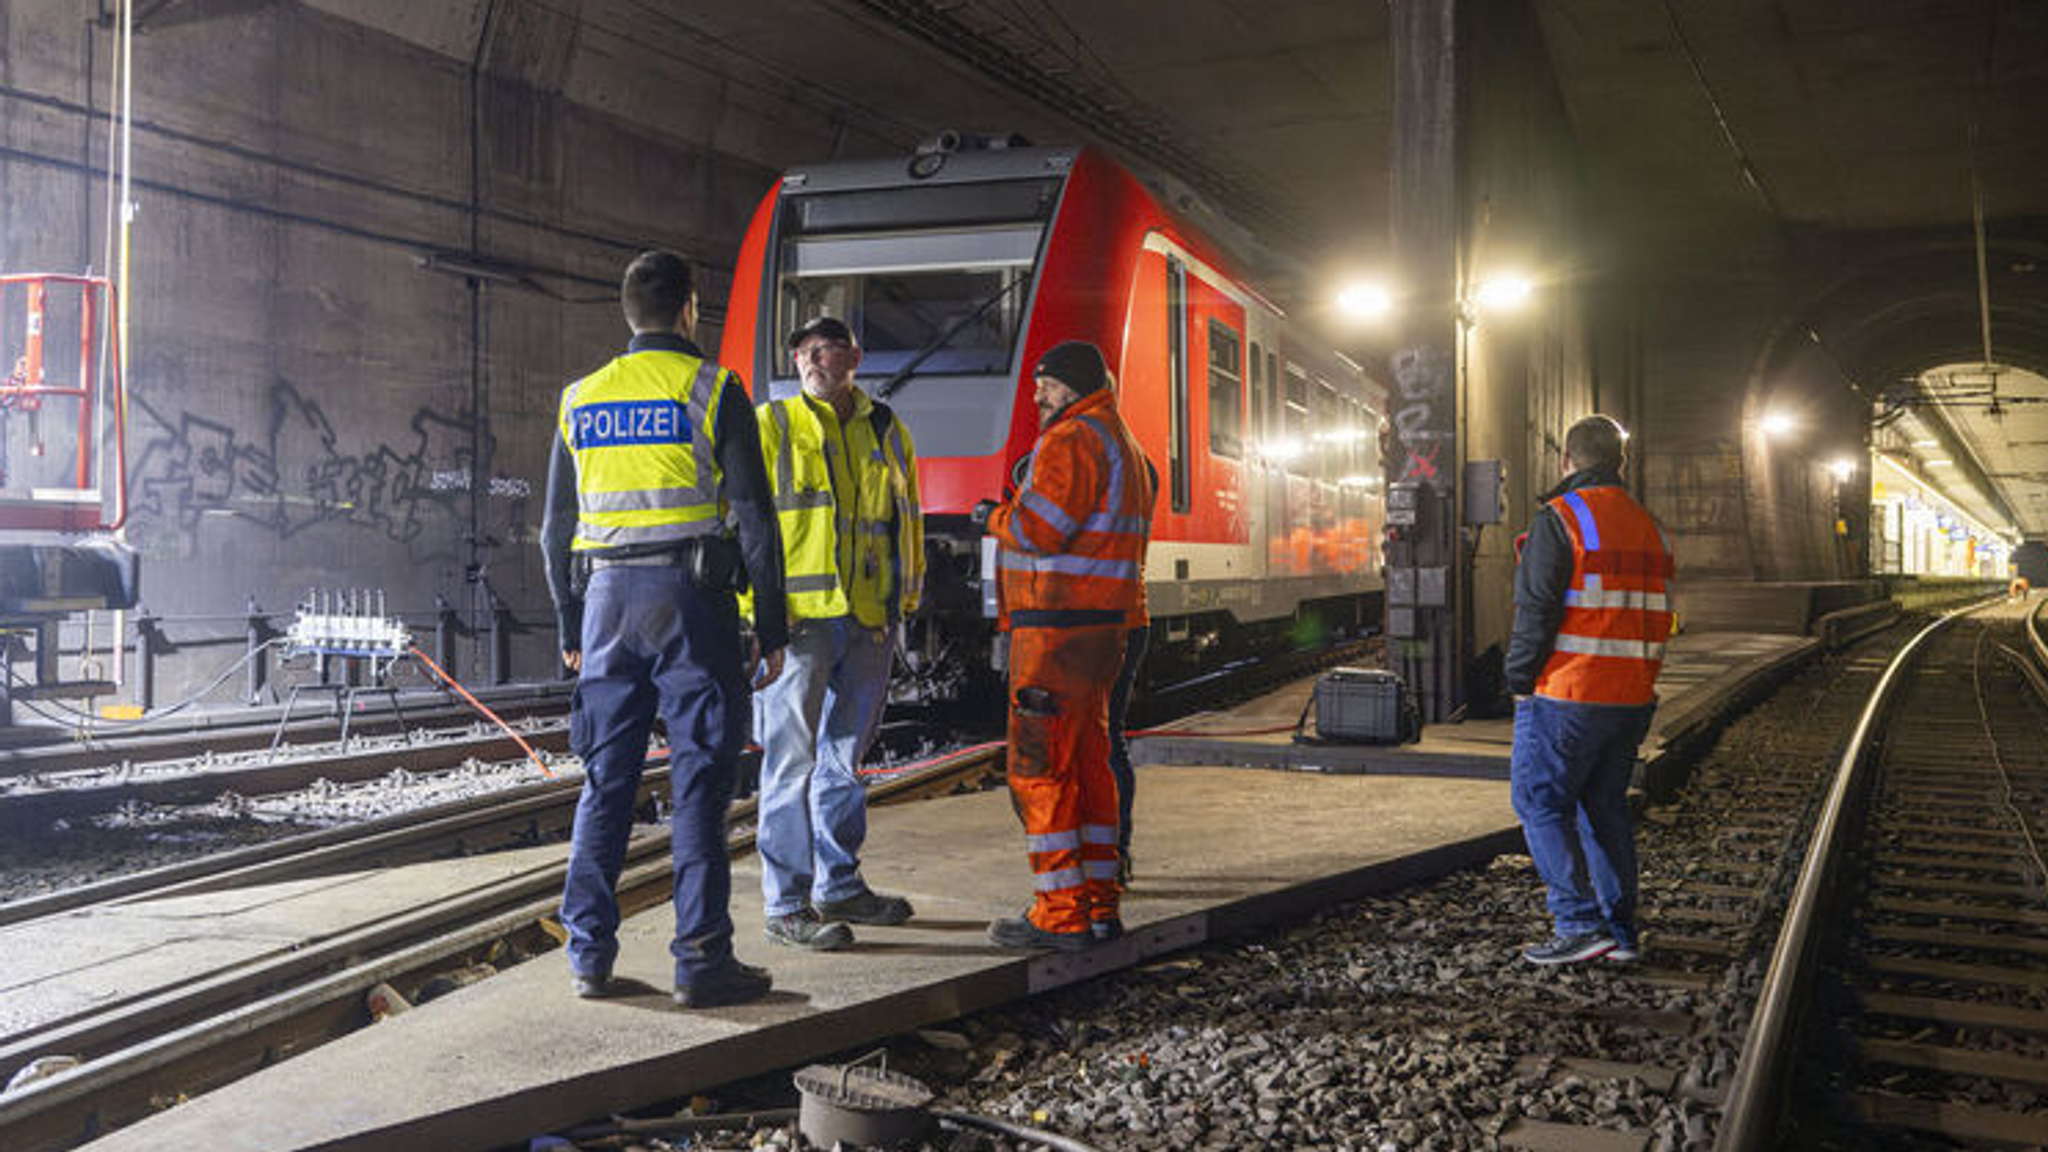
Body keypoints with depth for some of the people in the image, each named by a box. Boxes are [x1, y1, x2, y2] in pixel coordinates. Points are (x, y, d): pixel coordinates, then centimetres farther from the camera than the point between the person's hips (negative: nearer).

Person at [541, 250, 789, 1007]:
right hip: (688, 599, -4)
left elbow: (557, 528, 15)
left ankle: (588, 953, 13)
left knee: (605, 780, 10)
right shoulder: (712, 389, -2)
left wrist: (570, 629, 22)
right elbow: (753, 515, -6)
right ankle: (702, 959, 0)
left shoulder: (581, 399, 12)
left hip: (607, 601, 5)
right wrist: (771, 627, -2)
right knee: (699, 781, -1)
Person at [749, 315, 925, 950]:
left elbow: (907, 517, 22)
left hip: (869, 619, 6)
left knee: (845, 755, 14)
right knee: (794, 759, -4)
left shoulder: (886, 430, 14)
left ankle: (838, 886, 26)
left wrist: (907, 596, 16)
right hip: (799, 614, -5)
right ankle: (787, 905, 2)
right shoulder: (772, 424, 0)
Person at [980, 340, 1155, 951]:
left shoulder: (1072, 440, -11)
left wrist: (995, 517, -1)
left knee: (1038, 767, -6)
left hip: (1058, 627, -10)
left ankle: (1062, 914, -4)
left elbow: (1040, 528, -20)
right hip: (1104, 624, 10)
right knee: (1088, 762, 14)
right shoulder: (1124, 446, 21)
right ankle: (1099, 905, 19)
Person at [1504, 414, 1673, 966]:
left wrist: (1520, 682, -6)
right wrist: (1636, 684, 17)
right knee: (1605, 806, 15)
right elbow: (1657, 618, 14)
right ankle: (1621, 930, 16)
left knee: (1540, 802, 1)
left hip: (1567, 696, -7)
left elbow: (1536, 612, -14)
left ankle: (1581, 924, -5)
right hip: (1633, 699, 7)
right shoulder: (1649, 528, 13)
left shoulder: (1560, 520, -10)